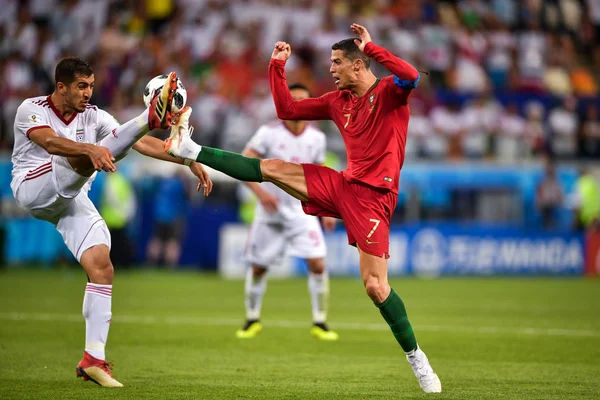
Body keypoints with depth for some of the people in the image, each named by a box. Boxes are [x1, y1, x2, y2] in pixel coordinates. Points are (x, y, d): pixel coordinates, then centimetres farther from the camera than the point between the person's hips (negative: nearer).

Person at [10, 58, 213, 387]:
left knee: (102, 267, -12)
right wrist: (91, 149, -48)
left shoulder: (93, 116, 7)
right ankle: (151, 118, -54)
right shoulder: (32, 110, -8)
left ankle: (93, 360, -10)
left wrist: (189, 162, -8)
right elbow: (49, 141, -30)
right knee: (83, 159, -31)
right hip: (33, 188, -5)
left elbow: (140, 143, 1)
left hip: (73, 200, 5)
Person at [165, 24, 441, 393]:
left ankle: (416, 357, -2)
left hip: (372, 195, -7)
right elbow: (287, 110, 18)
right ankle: (192, 150, 10)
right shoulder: (338, 101, 12)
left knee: (376, 286, -14)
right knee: (271, 168, 2)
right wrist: (277, 66, 12)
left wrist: (371, 47, -26)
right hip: (342, 186, 7)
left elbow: (412, 76, -32)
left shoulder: (389, 92, -8)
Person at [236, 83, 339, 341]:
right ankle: (252, 320, 26)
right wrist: (261, 192, -26)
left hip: (302, 212, 2)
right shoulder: (269, 133, -10)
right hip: (270, 213, -2)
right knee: (258, 268, 5)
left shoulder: (317, 138, 1)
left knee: (318, 264, -12)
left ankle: (320, 323, 0)